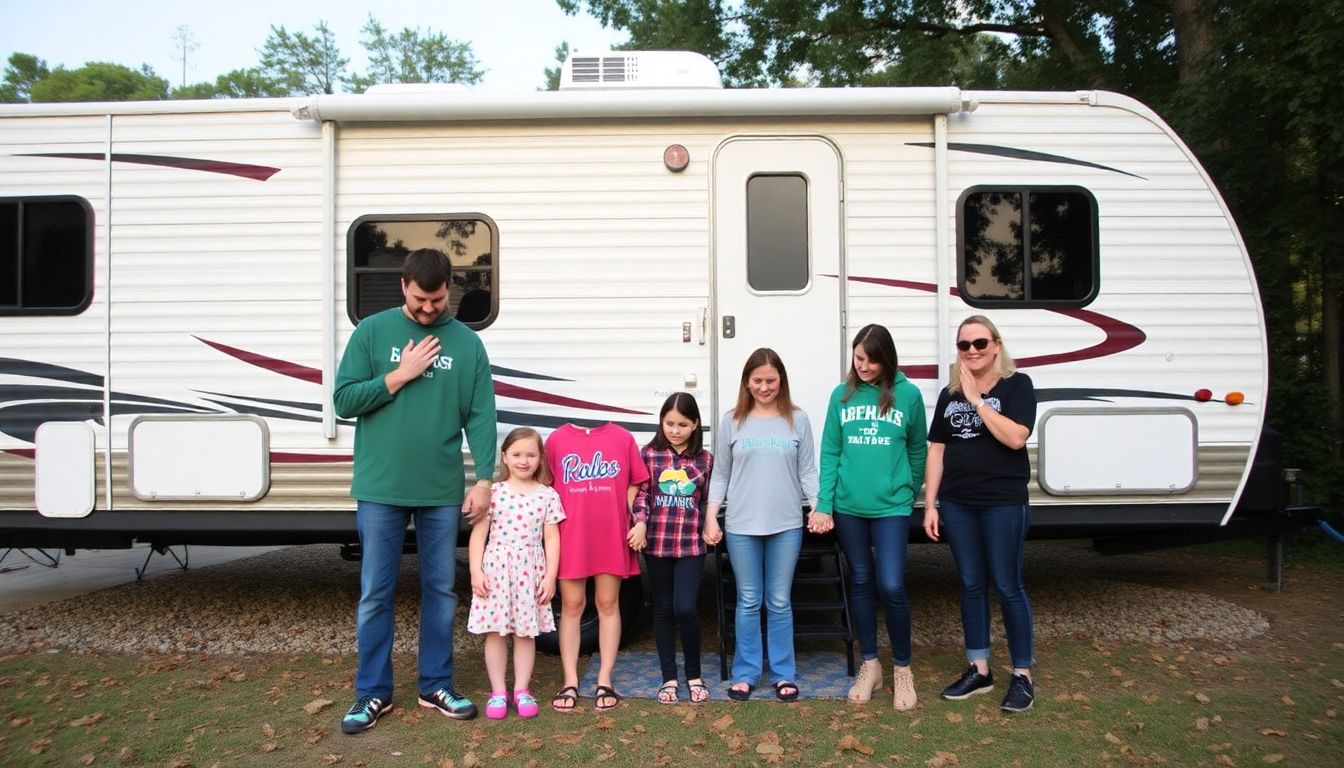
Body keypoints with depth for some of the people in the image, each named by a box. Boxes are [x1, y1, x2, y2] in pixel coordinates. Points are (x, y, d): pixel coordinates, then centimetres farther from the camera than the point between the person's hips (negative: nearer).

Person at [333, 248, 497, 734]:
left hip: (442, 492, 1)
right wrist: (399, 375, -12)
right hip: (380, 489, -1)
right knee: (376, 595, 6)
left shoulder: (468, 343, 3)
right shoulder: (371, 331, 1)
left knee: (440, 591, 11)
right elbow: (344, 401, -3)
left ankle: (436, 686, 25)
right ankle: (373, 693, 20)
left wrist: (484, 479, -6)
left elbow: (481, 417, 1)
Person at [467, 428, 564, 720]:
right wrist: (476, 570, -7)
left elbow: (552, 538, 3)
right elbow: (479, 533, 0)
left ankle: (522, 690, 18)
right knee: (495, 631, 4)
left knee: (526, 631, 7)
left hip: (531, 570, 0)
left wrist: (550, 576, -3)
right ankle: (498, 692, 14)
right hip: (496, 567, 0)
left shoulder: (548, 495, 2)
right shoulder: (493, 492, 0)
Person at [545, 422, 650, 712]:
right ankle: (570, 683, 16)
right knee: (571, 606, 7)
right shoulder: (556, 440, 1)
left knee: (608, 604, 8)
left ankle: (604, 681, 18)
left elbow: (634, 486, 5)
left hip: (611, 537, 0)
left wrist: (640, 522, -4)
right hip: (571, 537, 0)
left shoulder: (623, 438, 1)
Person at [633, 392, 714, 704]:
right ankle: (669, 677, 21)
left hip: (691, 544, -1)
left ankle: (694, 675, 13)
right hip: (656, 542, 1)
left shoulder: (704, 459, 3)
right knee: (663, 608, 10)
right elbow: (641, 494, 0)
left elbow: (709, 500, 9)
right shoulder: (649, 454, 1)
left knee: (685, 608, -8)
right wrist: (640, 522, -15)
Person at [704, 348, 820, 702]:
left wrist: (819, 506, -9)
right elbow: (720, 476, 6)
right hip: (741, 526, 0)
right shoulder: (732, 422, 4)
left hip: (786, 525, 0)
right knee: (748, 602, 8)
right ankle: (745, 673, 20)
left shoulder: (797, 420, 4)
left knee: (780, 602, 8)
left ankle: (784, 674, 19)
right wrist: (710, 517, -1)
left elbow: (807, 471, 5)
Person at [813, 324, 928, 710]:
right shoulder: (841, 395, 2)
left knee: (891, 586, -6)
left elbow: (918, 451, 7)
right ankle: (869, 666, 26)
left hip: (891, 506, -2)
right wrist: (824, 505, -2)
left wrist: (909, 493, 11)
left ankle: (902, 669, 15)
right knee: (860, 583, 12)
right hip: (848, 506, 2)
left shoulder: (908, 395, -3)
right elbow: (830, 454, 3)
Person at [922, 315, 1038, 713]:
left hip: (1003, 503, -4)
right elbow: (936, 451, 10)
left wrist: (977, 398, -17)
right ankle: (979, 670, 23)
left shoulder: (1017, 385, -4)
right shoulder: (949, 394, 9)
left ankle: (1022, 674, 15)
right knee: (971, 585, 11)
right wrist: (930, 504, 5)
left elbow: (1015, 437, -19)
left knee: (1007, 586, 2)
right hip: (957, 504, 5)